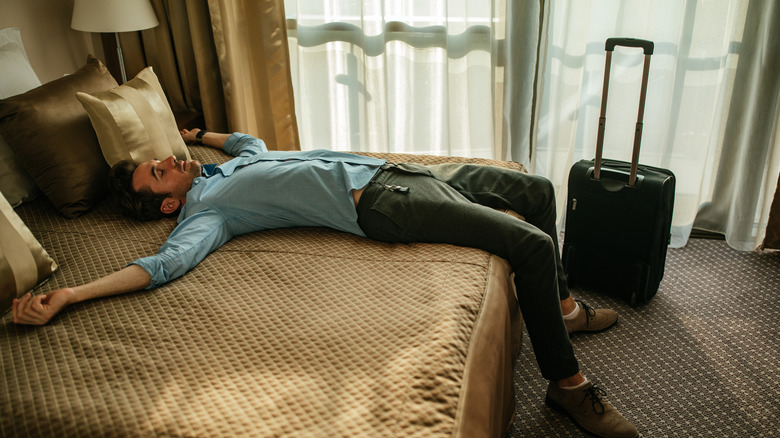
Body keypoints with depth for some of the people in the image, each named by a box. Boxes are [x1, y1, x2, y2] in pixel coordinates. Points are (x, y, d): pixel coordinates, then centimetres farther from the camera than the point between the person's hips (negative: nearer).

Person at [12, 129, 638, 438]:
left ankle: (562, 304, 28)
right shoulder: (205, 211, -5)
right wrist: (65, 295, -28)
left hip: (398, 170, 9)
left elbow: (252, 139, 44)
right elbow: (168, 262, -21)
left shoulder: (232, 164, 21)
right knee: (532, 243, -21)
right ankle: (566, 382, -4)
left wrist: (198, 134, 42)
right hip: (382, 206, -9)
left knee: (537, 190, 15)